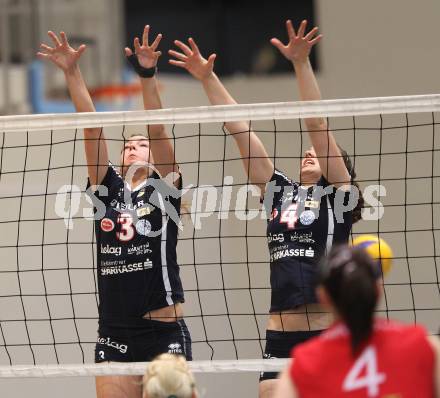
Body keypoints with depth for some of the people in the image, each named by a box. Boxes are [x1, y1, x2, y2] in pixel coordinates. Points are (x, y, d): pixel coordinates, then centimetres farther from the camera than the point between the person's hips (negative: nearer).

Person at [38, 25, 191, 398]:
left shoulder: (165, 188, 4)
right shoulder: (107, 188, 12)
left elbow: (158, 131, -8)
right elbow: (92, 129, 5)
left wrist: (148, 76, -19)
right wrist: (72, 73, -2)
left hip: (165, 332, -4)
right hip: (113, 335, 4)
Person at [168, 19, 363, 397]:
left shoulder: (337, 195, 4)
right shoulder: (280, 193, 16)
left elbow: (318, 127, -6)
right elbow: (241, 130, 13)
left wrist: (301, 64, -15)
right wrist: (208, 78, 11)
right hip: (280, 339, 5)